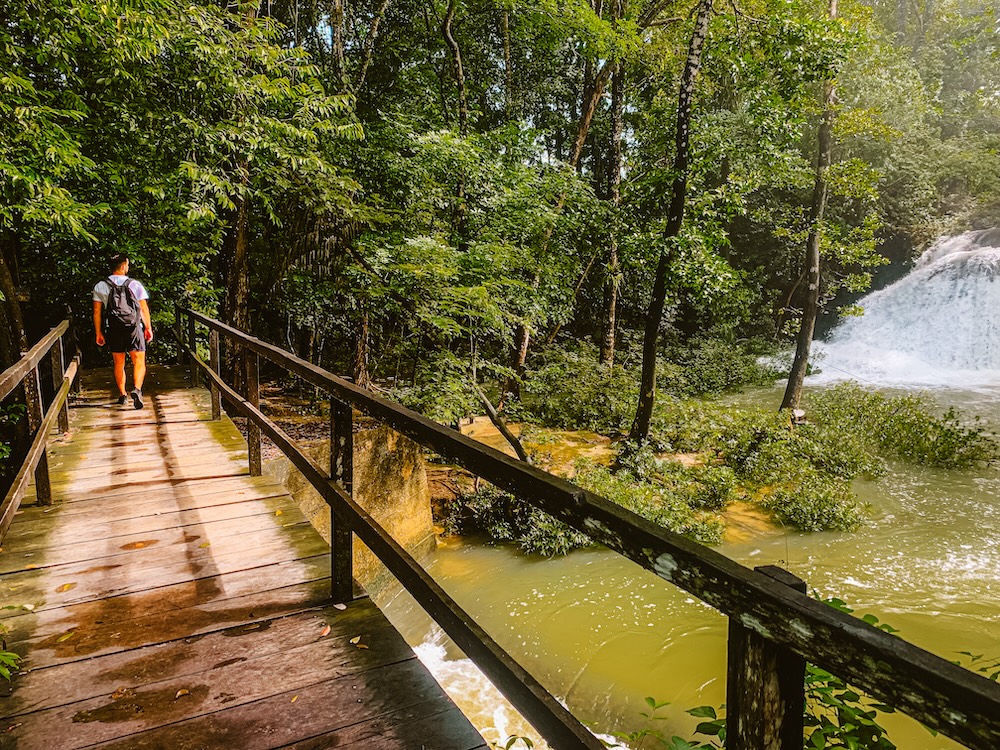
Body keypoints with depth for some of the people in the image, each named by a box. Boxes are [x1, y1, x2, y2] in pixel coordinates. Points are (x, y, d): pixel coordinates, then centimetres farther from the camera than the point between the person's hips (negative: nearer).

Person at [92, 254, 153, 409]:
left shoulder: (101, 286, 3)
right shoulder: (135, 285, -2)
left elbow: (97, 312, 3)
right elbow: (144, 309, -1)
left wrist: (98, 333, 10)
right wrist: (148, 328, 9)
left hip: (113, 330, 2)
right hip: (134, 328, -2)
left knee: (119, 363, 15)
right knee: (139, 362, 0)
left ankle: (122, 395, 21)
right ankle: (137, 389, -23)